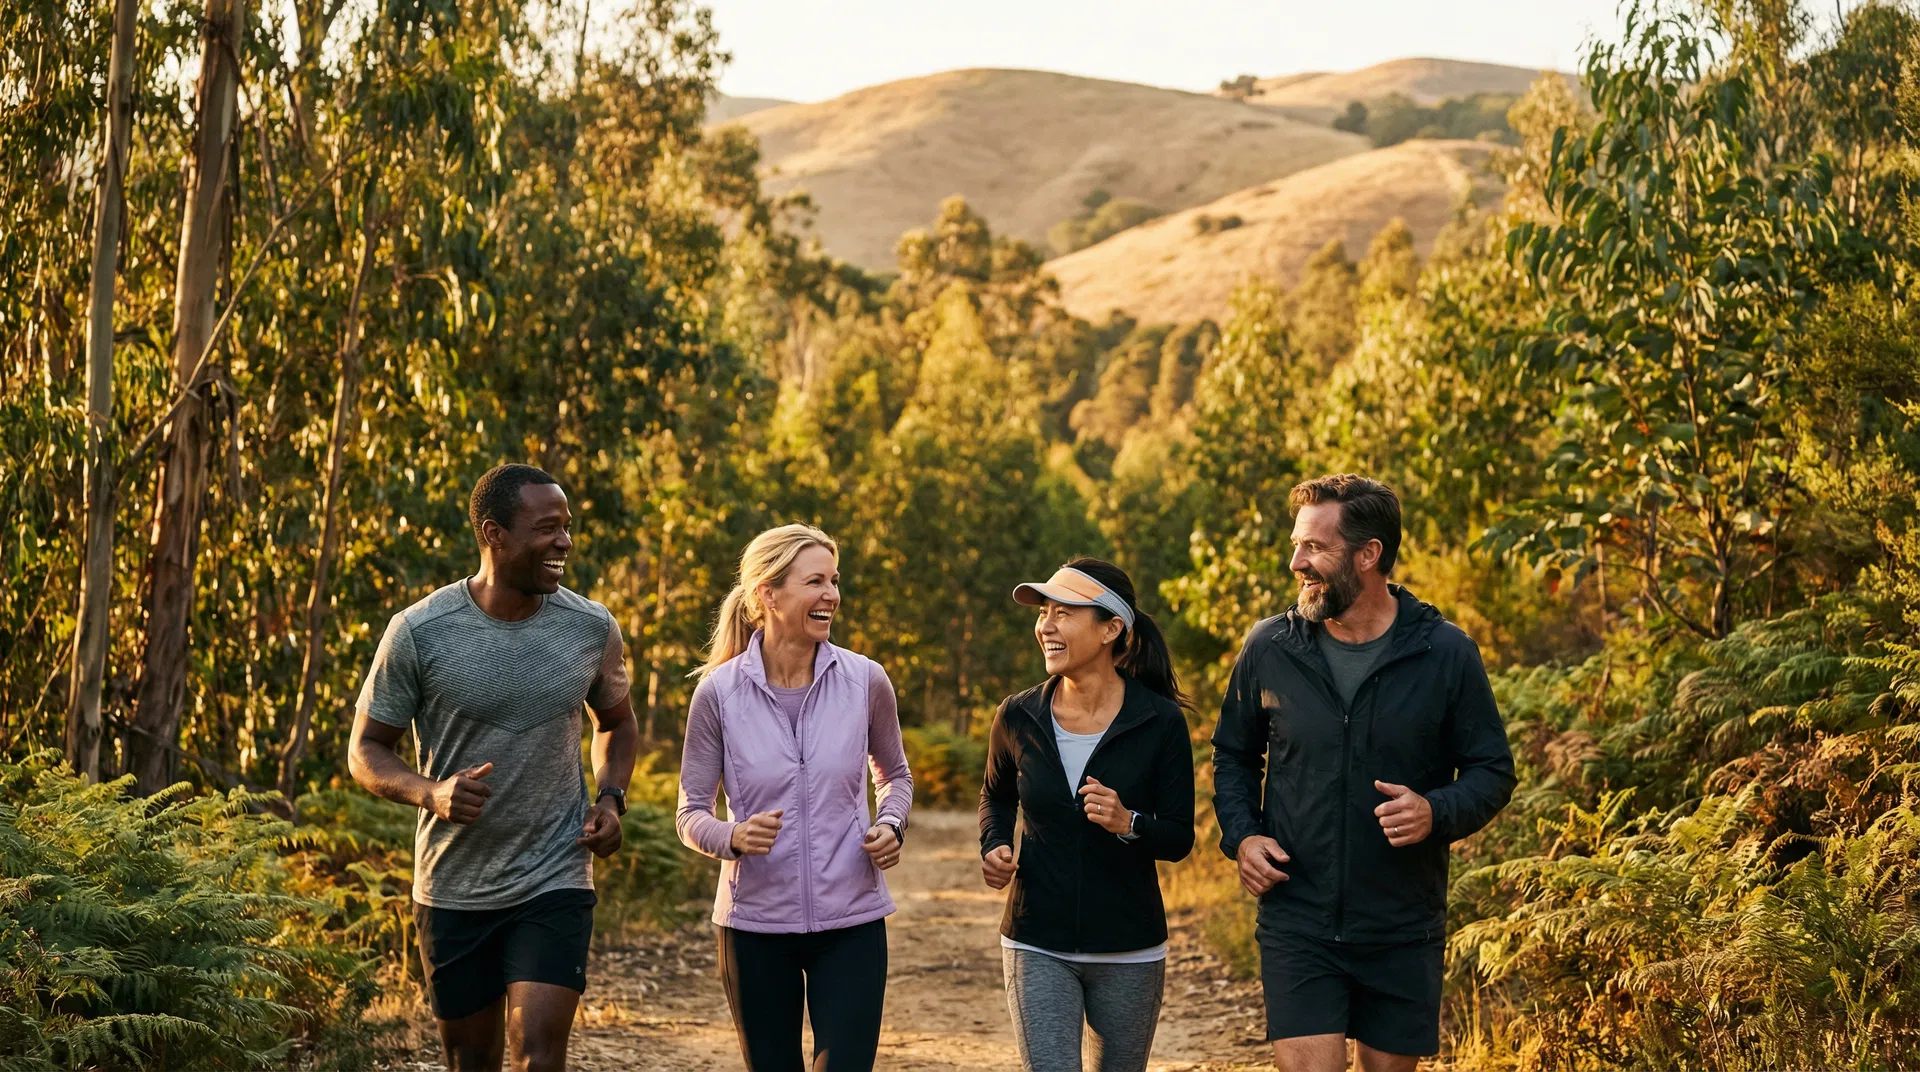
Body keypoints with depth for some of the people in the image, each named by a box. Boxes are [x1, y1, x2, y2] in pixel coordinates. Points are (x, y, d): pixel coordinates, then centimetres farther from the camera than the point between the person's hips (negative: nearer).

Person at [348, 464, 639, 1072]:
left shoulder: (592, 629, -2)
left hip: (555, 884, 0)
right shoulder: (419, 633, -10)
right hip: (452, 890, 0)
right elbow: (366, 751, -2)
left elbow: (616, 723, 17)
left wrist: (610, 798, -3)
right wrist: (430, 792, -22)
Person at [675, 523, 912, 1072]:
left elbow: (895, 774, 14)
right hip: (755, 921, 0)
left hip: (851, 922, 0)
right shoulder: (720, 692, -7)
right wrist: (733, 836, -23)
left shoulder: (865, 681, -4)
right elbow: (691, 815, -2)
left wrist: (891, 825, -7)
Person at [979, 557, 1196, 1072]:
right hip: (1037, 946, 0)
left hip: (1128, 951, 0)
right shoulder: (1018, 718, -3)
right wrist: (994, 848, -3)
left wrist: (1128, 823, -25)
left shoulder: (1161, 722, -10)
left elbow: (1180, 838, -5)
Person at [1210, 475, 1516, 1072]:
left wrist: (1437, 813, -19)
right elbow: (1233, 754, 15)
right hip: (1297, 926, 0)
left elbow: (1492, 772, 1)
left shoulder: (1445, 654, -5)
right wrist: (1241, 835, -3)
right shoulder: (1270, 649, 0)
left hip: (1404, 932, 0)